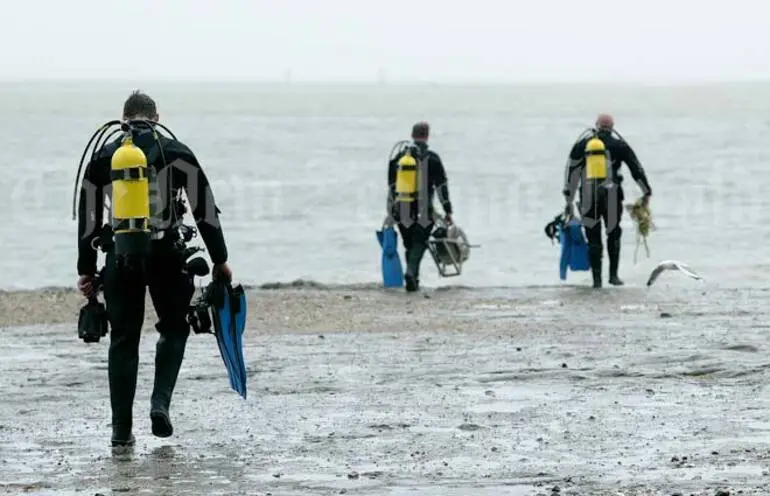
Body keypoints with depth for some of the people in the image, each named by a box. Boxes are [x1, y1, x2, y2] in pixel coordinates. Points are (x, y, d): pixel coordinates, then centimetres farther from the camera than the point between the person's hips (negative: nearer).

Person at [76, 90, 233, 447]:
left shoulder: (102, 158, 9)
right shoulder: (176, 153, 4)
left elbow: (88, 218, 10)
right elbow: (205, 210, 3)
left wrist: (86, 270, 15)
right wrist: (220, 260, 8)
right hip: (166, 255, -2)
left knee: (123, 340, 9)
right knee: (173, 329, 17)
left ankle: (122, 428, 9)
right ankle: (160, 402, -3)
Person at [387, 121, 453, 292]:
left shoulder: (399, 156, 8)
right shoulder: (432, 158, -3)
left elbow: (391, 186, 12)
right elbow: (441, 186, -4)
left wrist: (391, 210, 19)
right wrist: (448, 210, -1)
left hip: (402, 212, 3)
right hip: (424, 212, -3)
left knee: (409, 245, 16)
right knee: (419, 244, 1)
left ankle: (413, 279, 17)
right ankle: (411, 272, -23)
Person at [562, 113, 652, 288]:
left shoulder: (582, 144, 6)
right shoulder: (618, 144, 3)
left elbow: (571, 173, 6)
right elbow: (636, 168, 4)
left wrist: (569, 201, 9)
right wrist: (646, 192, 12)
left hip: (588, 197, 1)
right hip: (611, 195, -1)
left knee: (593, 239, 8)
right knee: (613, 235, 18)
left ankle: (597, 279, 3)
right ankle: (613, 275, 13)